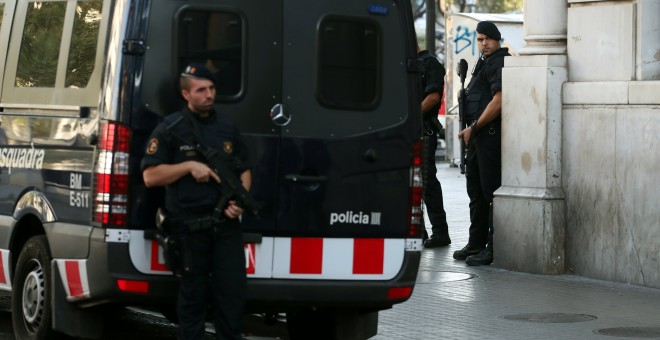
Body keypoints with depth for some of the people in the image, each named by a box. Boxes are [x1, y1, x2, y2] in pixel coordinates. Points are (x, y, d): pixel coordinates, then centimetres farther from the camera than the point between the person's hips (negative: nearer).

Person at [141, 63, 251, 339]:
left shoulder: (227, 127, 12)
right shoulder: (170, 129, -3)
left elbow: (244, 170, 18)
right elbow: (150, 176, -6)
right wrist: (189, 166, -16)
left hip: (226, 223, 4)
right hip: (190, 226, -4)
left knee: (234, 290, 2)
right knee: (193, 294, 6)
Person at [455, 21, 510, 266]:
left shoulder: (500, 63, -10)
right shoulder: (484, 63, 21)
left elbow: (498, 101, -20)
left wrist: (474, 127, -15)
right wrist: (470, 129, 15)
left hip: (490, 134, -10)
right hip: (477, 136, 10)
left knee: (491, 191, -9)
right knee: (476, 191, 15)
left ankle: (493, 248, -8)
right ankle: (476, 244, 22)